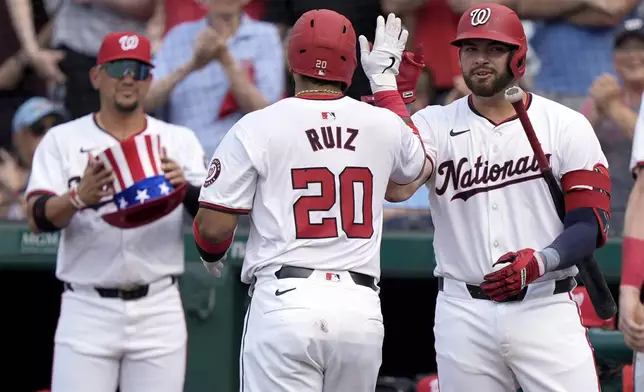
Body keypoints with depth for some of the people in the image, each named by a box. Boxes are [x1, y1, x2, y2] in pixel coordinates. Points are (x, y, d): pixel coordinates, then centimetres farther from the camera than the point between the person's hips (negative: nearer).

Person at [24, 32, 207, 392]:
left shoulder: (179, 141, 9)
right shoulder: (63, 140, 4)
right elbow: (39, 219, -8)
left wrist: (184, 188, -24)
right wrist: (79, 197, -28)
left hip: (159, 311, 2)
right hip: (88, 309, -2)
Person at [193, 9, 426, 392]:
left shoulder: (257, 127, -2)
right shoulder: (383, 124, 9)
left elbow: (214, 226, -3)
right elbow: (415, 164, 35)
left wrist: (212, 256, 22)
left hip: (285, 303, -4)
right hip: (362, 308, 4)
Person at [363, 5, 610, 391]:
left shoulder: (566, 126, 3)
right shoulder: (435, 124, 6)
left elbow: (590, 224, 0)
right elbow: (395, 187, -14)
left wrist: (542, 261, -21)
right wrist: (384, 84, -15)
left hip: (545, 310, -2)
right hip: (463, 314, 2)